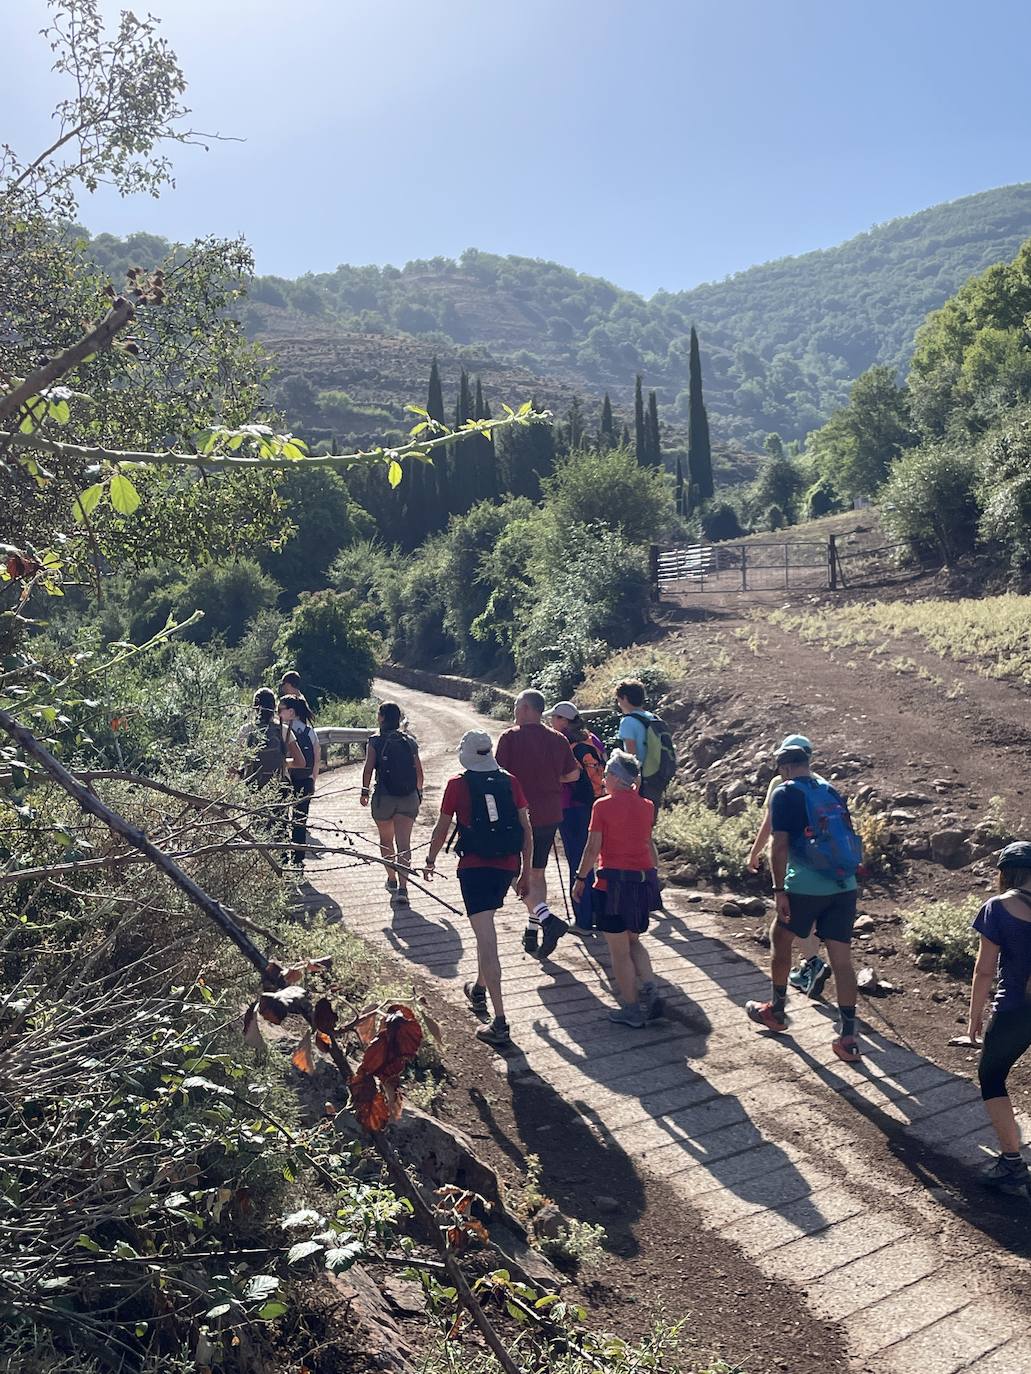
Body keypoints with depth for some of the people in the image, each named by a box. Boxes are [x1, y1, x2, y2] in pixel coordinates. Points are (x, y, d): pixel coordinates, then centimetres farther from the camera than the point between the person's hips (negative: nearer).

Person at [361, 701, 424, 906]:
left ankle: (392, 880, 31)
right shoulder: (410, 741, 4)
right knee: (404, 843, -2)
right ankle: (403, 888, -12)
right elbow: (419, 772, 6)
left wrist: (364, 791, 0)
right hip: (409, 797, 2)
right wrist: (419, 793, 18)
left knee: (386, 841, 19)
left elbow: (368, 769, -10)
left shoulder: (376, 741, -4)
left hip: (384, 797, -1)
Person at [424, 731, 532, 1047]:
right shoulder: (509, 781, 5)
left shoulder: (457, 784, -3)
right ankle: (479, 989, 42)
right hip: (508, 866, 4)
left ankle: (500, 1023, -10)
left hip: (474, 867, -4)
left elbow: (442, 829, 4)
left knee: (486, 939, -7)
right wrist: (525, 872, 12)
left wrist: (430, 860, 22)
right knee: (486, 931, 28)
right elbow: (527, 829, 4)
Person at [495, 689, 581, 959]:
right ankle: (532, 934, 21)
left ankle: (547, 919, -18)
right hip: (550, 815, 5)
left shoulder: (511, 737, -11)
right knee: (537, 873, 16)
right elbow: (573, 774, 9)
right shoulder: (558, 739, 4)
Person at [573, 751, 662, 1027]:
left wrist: (580, 879, -1)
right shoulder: (646, 806, 5)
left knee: (619, 950, 6)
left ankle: (632, 1010, 12)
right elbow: (649, 844, 11)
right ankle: (649, 991, 5)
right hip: (643, 878, 6)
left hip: (613, 881, -6)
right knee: (633, 941, 22)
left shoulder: (603, 806, -10)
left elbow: (593, 848, -10)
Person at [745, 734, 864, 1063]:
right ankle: (848, 1038, 7)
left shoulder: (785, 793, -5)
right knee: (841, 959, 6)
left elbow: (780, 845, -13)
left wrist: (779, 891, -10)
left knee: (780, 940, 18)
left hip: (806, 887, -5)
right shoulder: (831, 791, 14)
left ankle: (776, 1010, 31)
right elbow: (846, 837, 19)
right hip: (844, 886, 5)